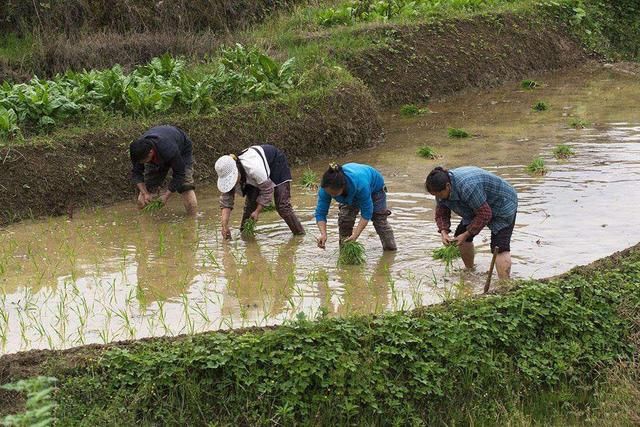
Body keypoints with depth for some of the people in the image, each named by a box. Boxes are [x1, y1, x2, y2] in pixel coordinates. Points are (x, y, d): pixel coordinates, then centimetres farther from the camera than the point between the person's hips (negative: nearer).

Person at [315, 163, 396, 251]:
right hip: (350, 195, 3)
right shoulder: (326, 187, -38)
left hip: (374, 187, -3)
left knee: (380, 220, 5)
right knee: (344, 220, -14)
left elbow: (366, 213, -39)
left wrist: (355, 235, -46)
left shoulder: (360, 184, -49)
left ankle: (390, 248, 27)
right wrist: (323, 234, -48)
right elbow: (320, 213, -31)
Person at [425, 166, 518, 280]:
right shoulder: (441, 189, -12)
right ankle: (469, 270, 25)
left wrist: (466, 234, -28)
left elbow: (484, 215, -32)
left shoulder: (467, 187, -39)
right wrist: (443, 232, -17)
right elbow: (441, 213, 0)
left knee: (499, 248, -21)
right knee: (460, 235, 6)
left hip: (502, 205, -9)